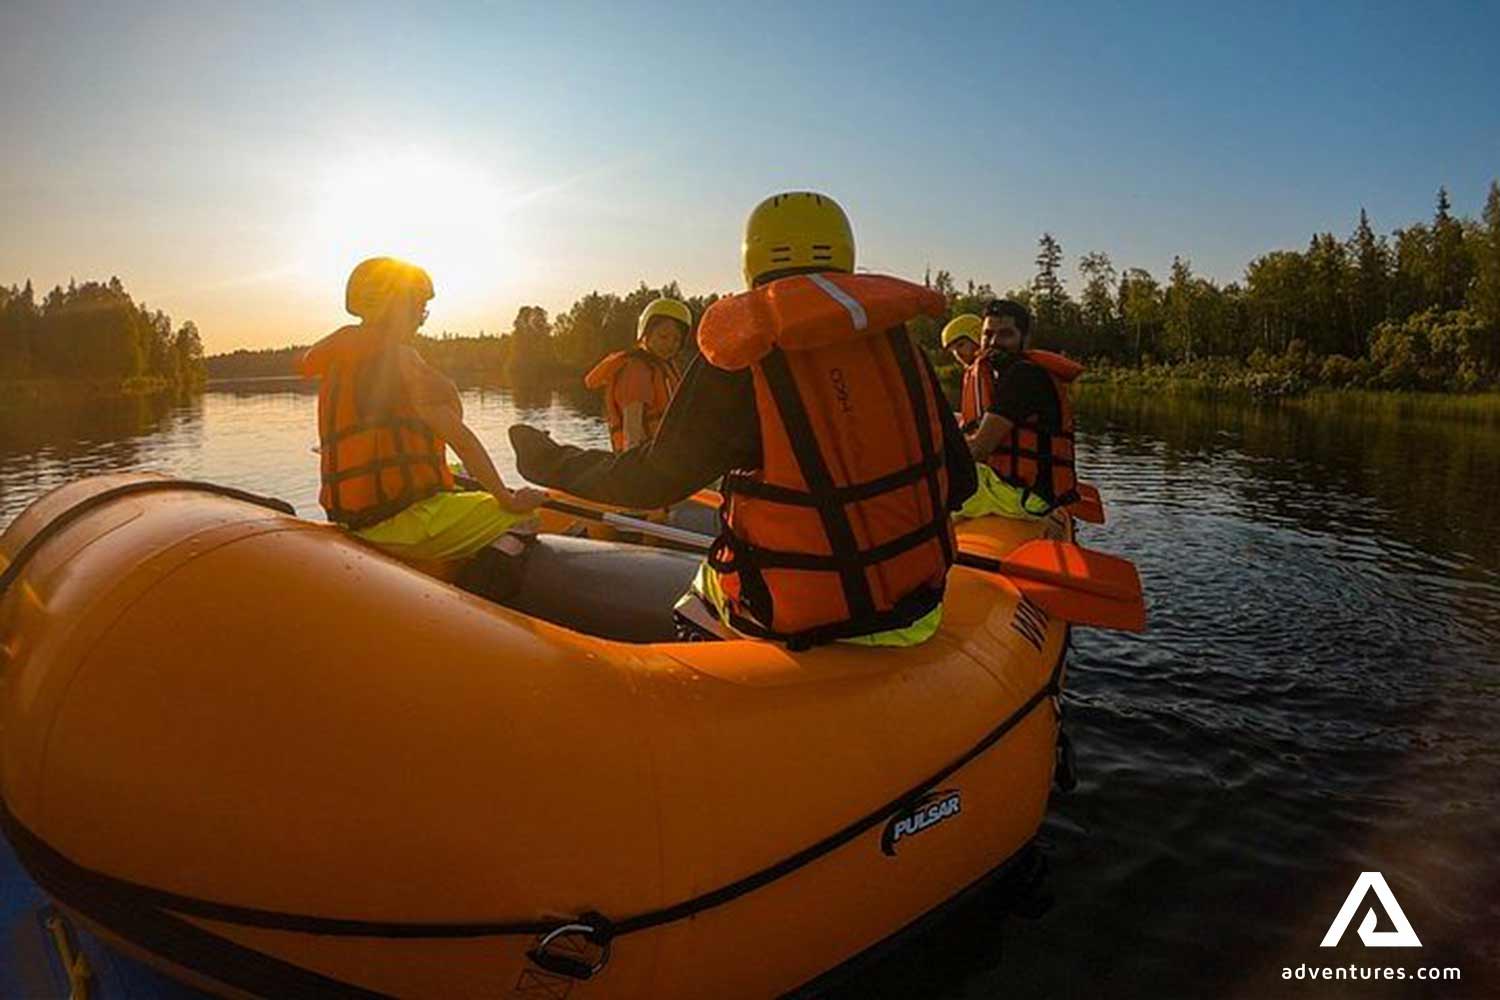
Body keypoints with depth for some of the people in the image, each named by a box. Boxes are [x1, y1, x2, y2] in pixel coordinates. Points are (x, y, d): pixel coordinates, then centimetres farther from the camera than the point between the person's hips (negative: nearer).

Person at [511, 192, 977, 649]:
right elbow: (959, 480, 4)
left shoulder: (740, 358, -13)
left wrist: (553, 463, 8)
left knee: (704, 590, 24)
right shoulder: (897, 340, 0)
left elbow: (653, 481, -8)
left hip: (804, 618, -4)